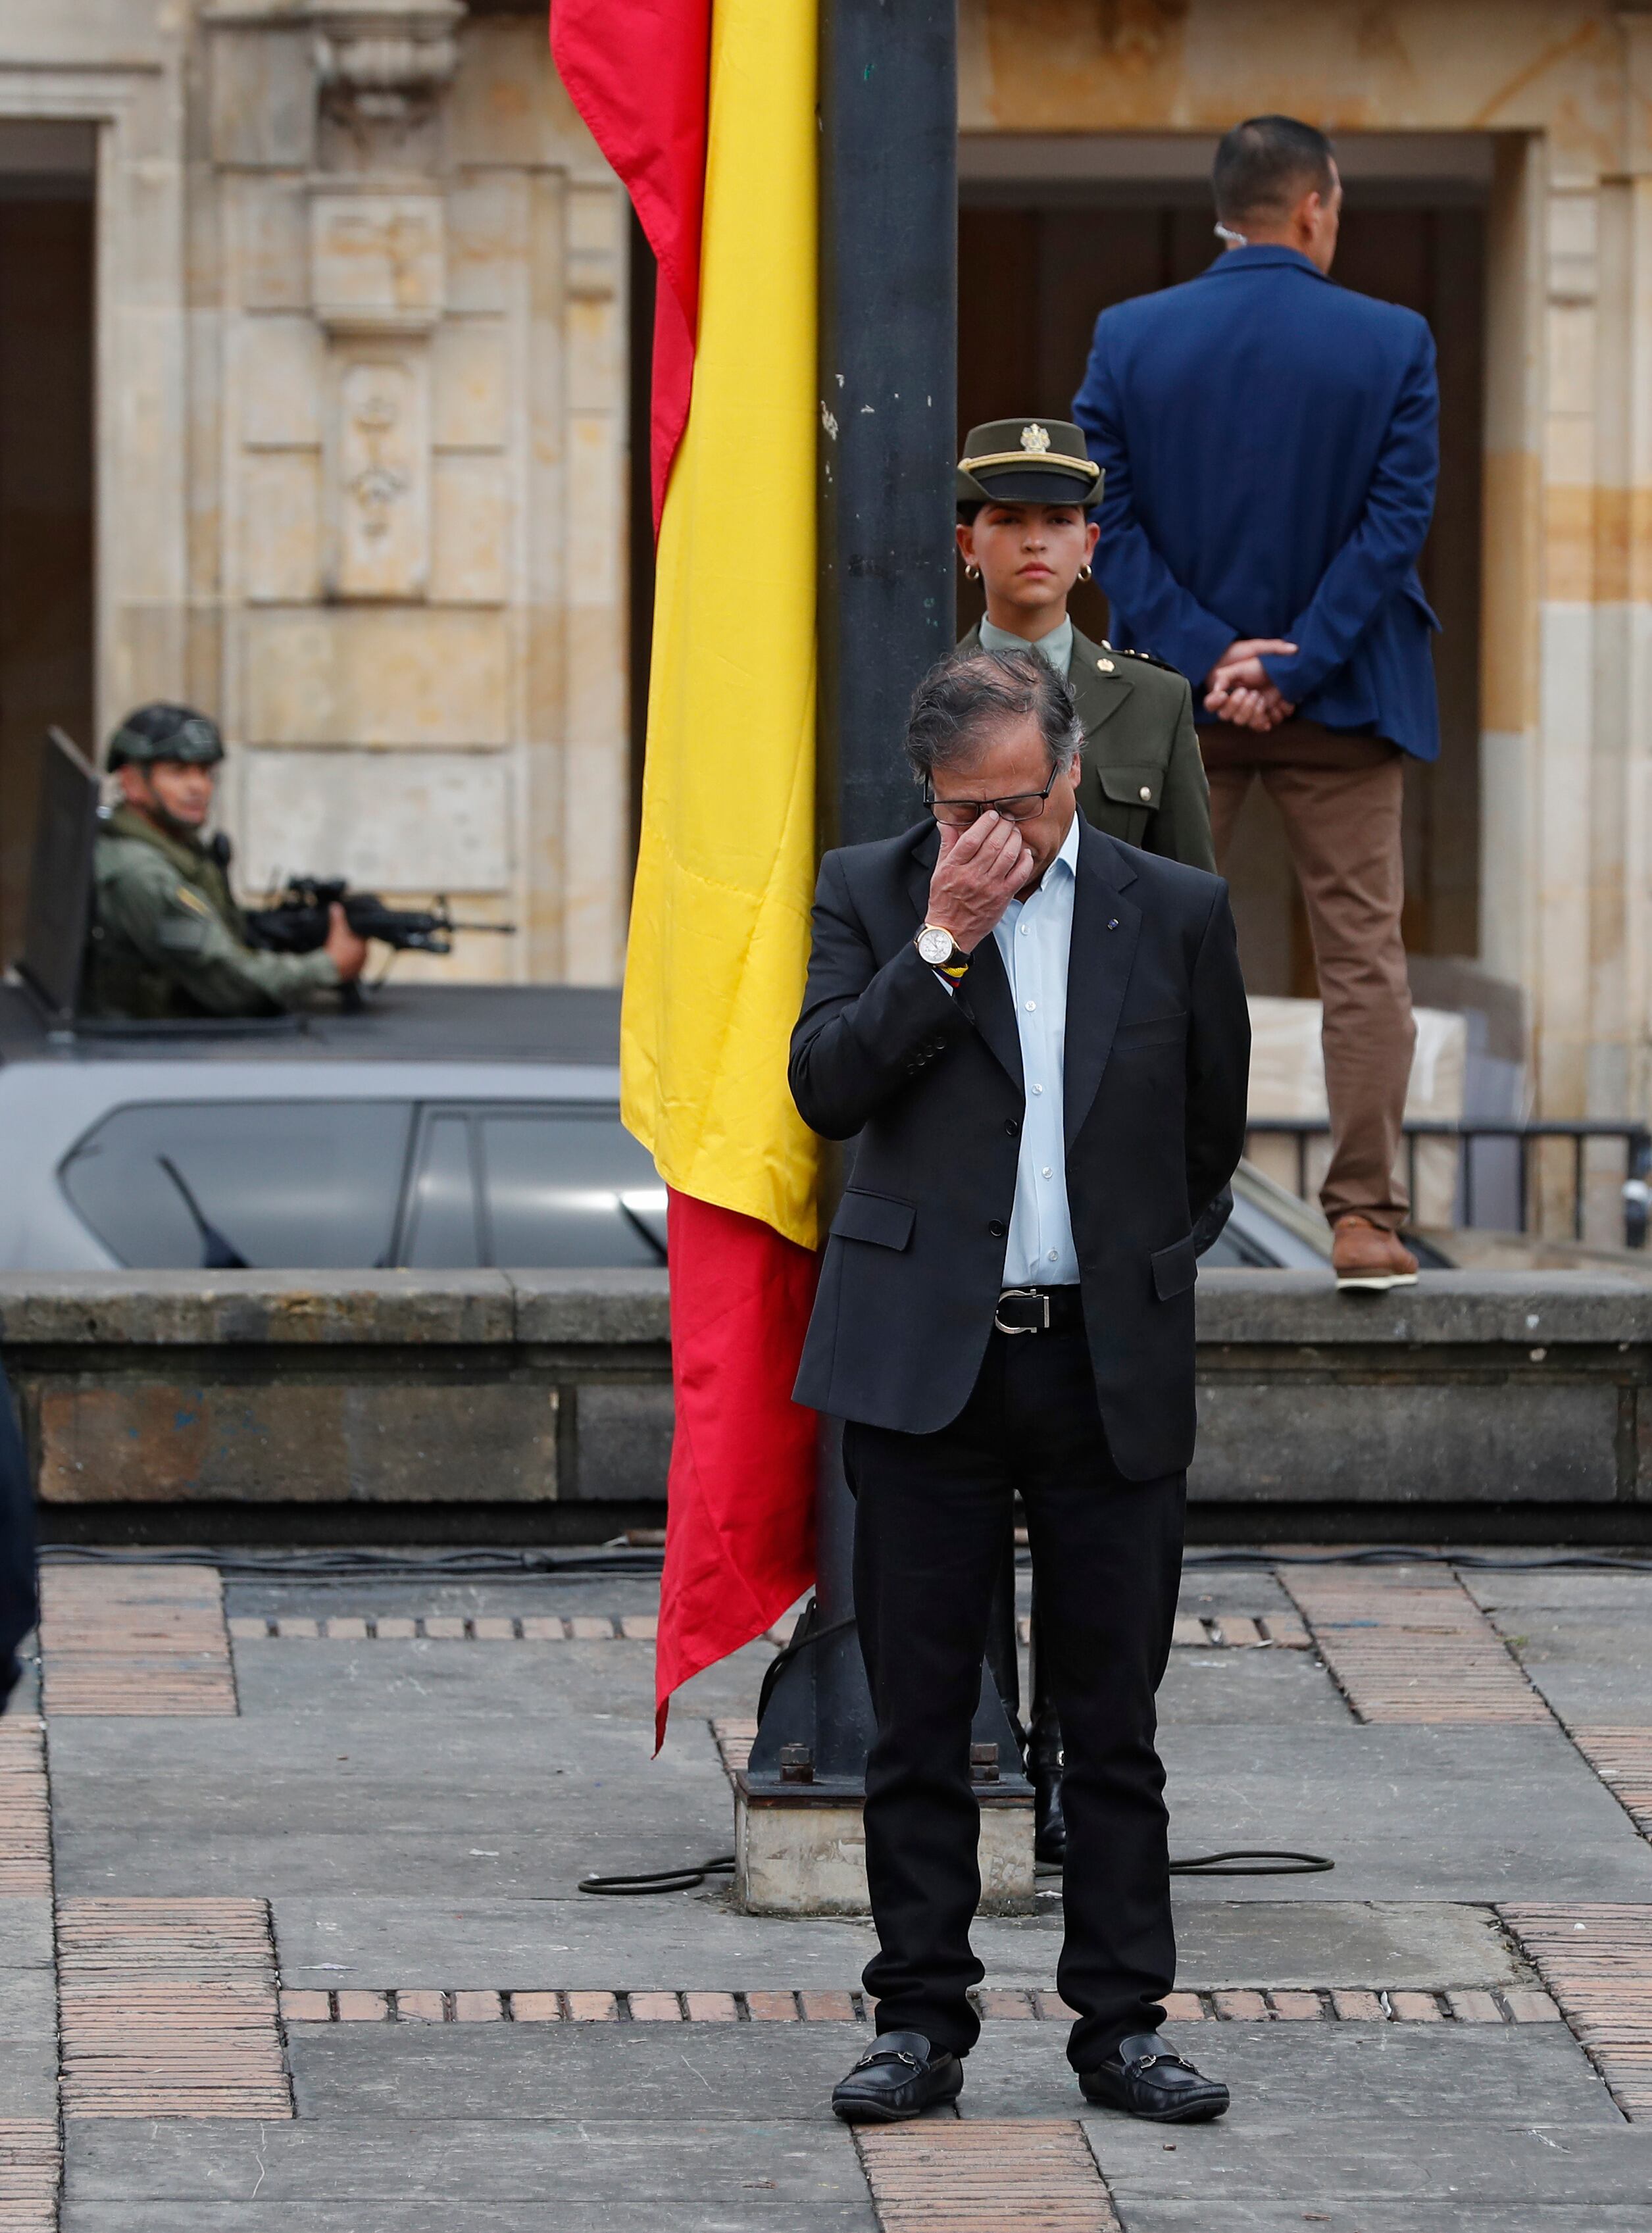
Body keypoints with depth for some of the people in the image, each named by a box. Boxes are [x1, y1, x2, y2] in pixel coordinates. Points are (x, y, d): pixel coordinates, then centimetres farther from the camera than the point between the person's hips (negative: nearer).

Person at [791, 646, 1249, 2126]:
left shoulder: (1177, 913, 5)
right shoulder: (874, 896, 4)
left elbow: (1210, 1133, 15)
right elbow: (823, 1088, -9)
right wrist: (943, 942, -14)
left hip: (1112, 1373, 0)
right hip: (922, 1366, 0)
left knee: (1113, 1723, 3)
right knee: (920, 1719, 4)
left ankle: (1122, 2025, 10)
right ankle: (923, 2021, 10)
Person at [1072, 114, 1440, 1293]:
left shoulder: (1128, 339, -3)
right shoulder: (1394, 343, -7)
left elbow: (1107, 519, -7)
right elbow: (1397, 520, -11)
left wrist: (1205, 656, -8)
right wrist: (1292, 671, -11)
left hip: (1177, 704, 2)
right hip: (1344, 707, -2)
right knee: (1363, 953, 5)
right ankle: (1368, 1219, 0)